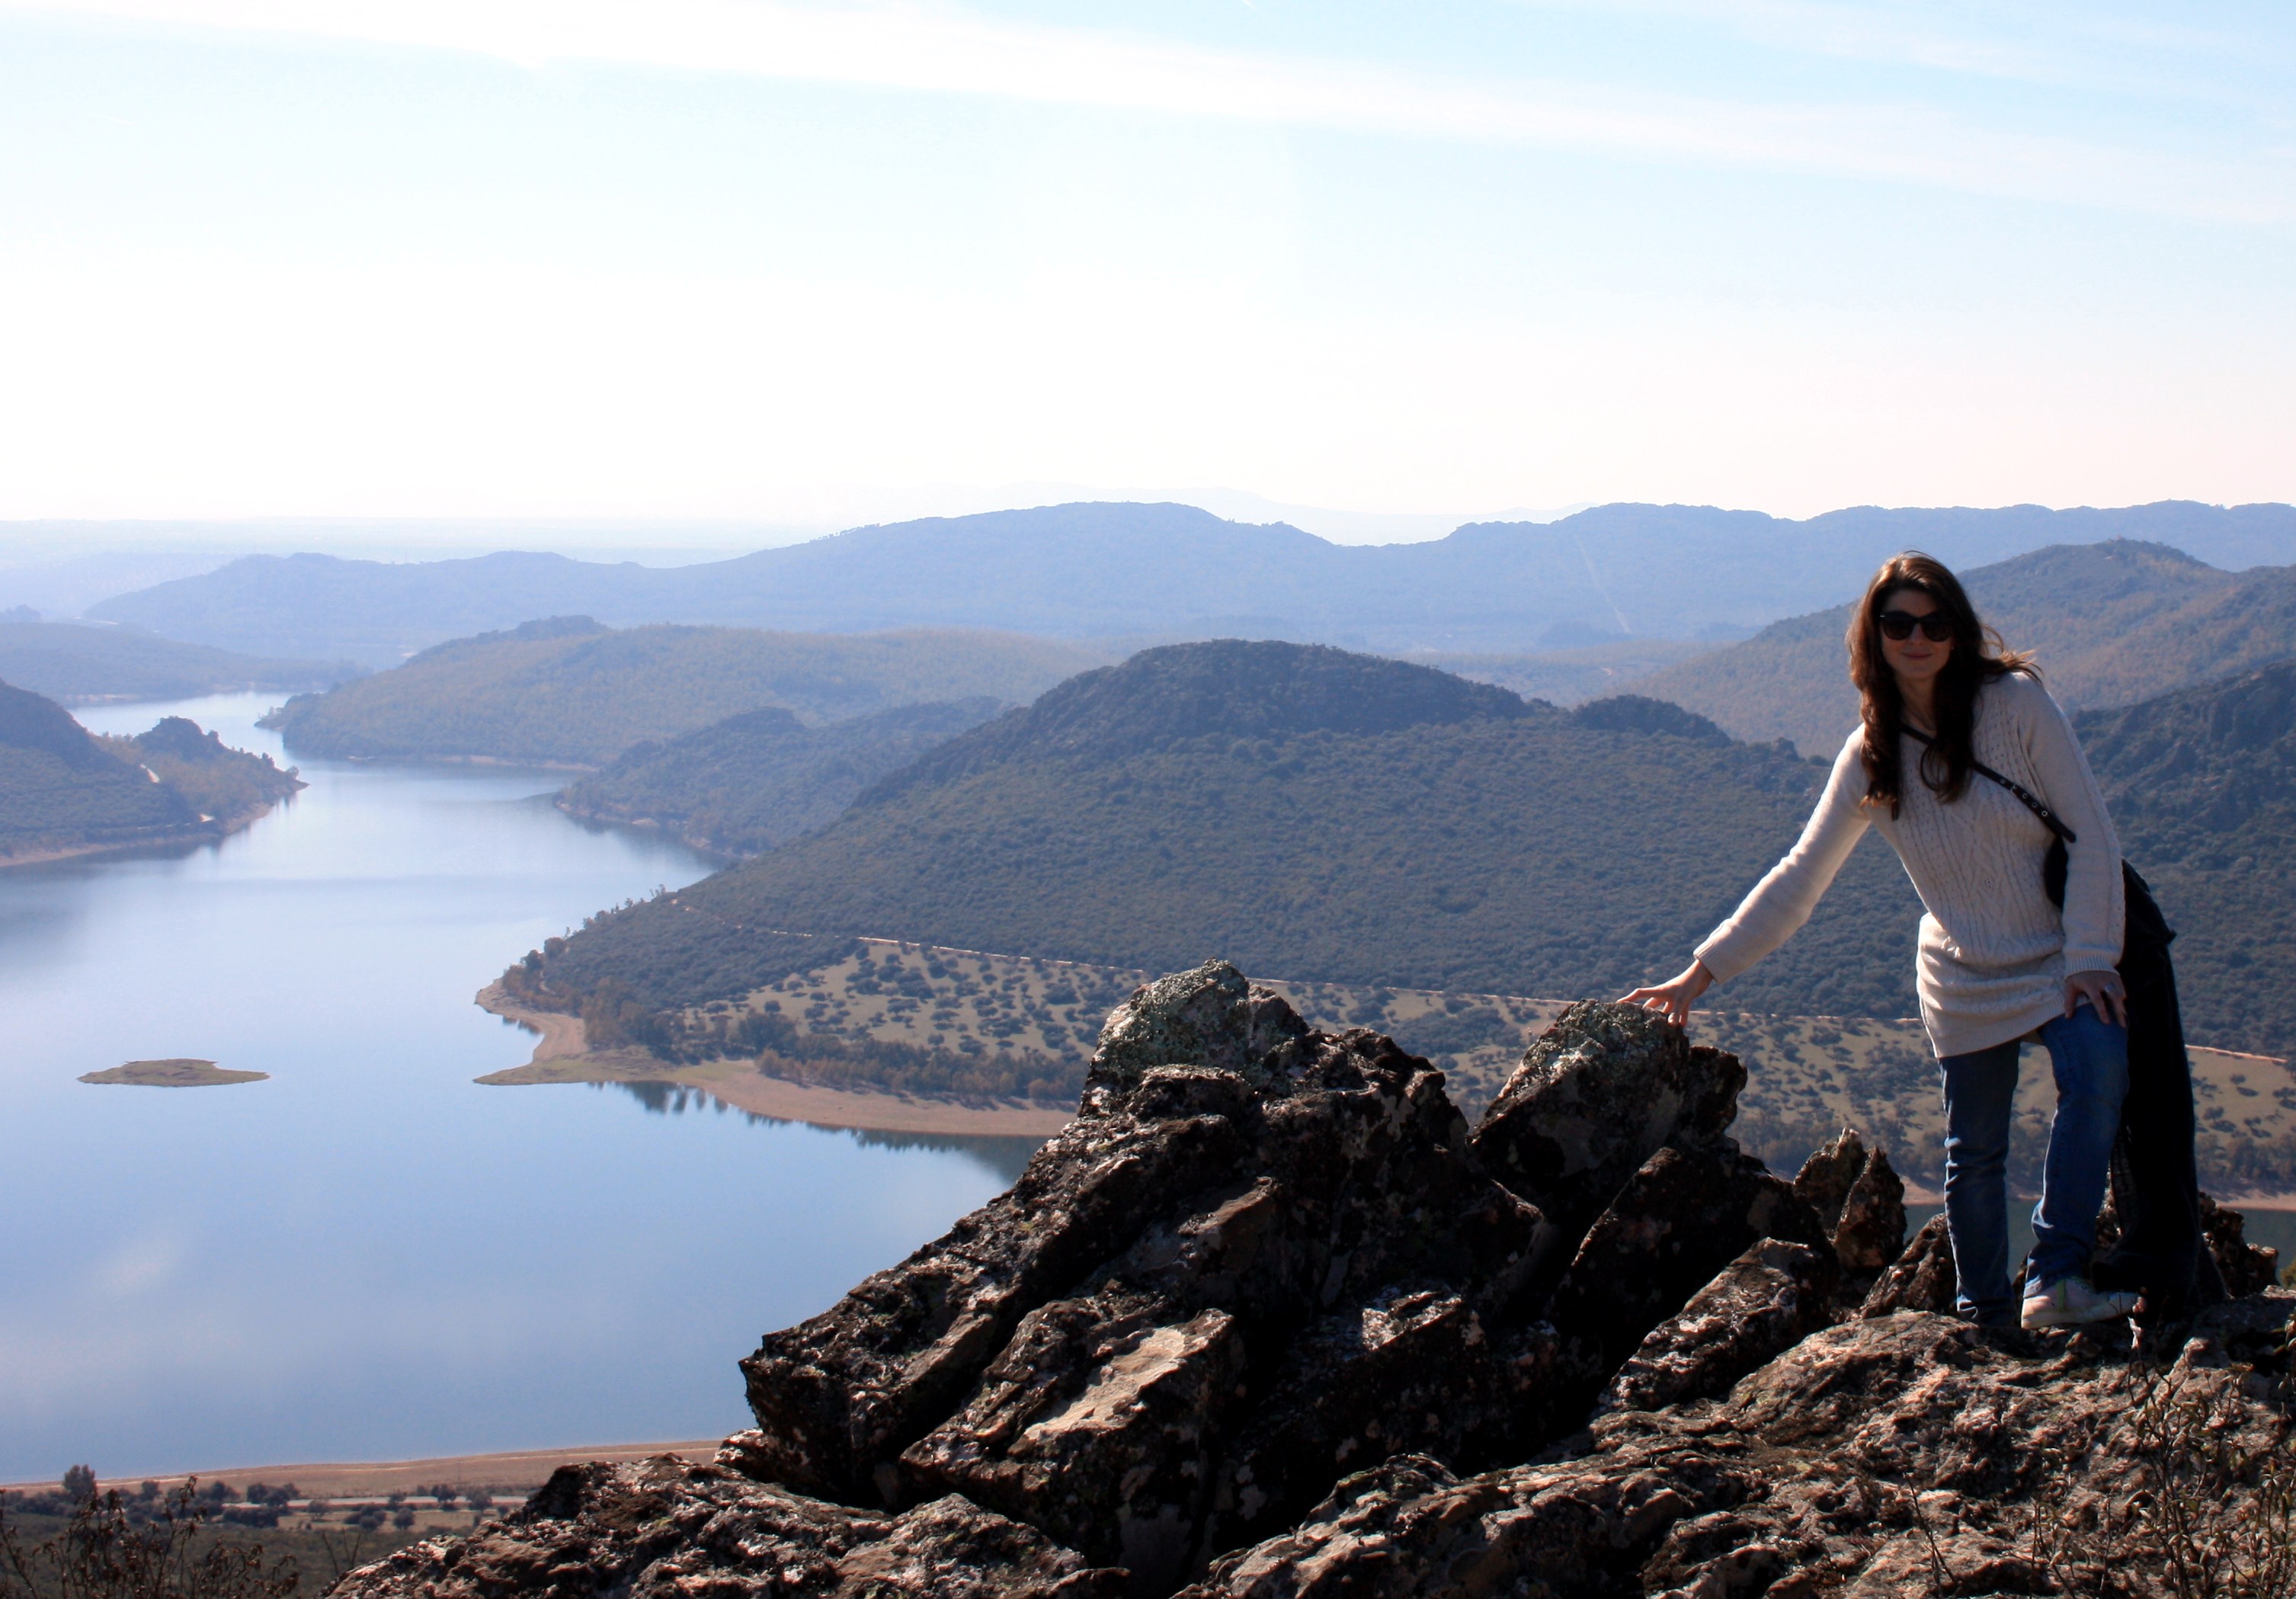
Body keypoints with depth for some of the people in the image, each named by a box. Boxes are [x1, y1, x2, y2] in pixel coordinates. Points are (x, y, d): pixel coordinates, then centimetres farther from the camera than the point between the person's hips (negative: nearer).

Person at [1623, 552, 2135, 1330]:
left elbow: (2092, 833, -8)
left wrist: (2090, 959, -15)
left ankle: (2055, 1280, -28)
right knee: (1973, 1155, 7)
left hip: (2059, 963, -3)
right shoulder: (1871, 756, 0)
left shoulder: (2015, 702, -8)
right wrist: (1701, 973, -2)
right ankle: (1986, 1318, 25)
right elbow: (1799, 877, 3)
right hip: (1963, 986, 3)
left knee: (2100, 1064, -30)